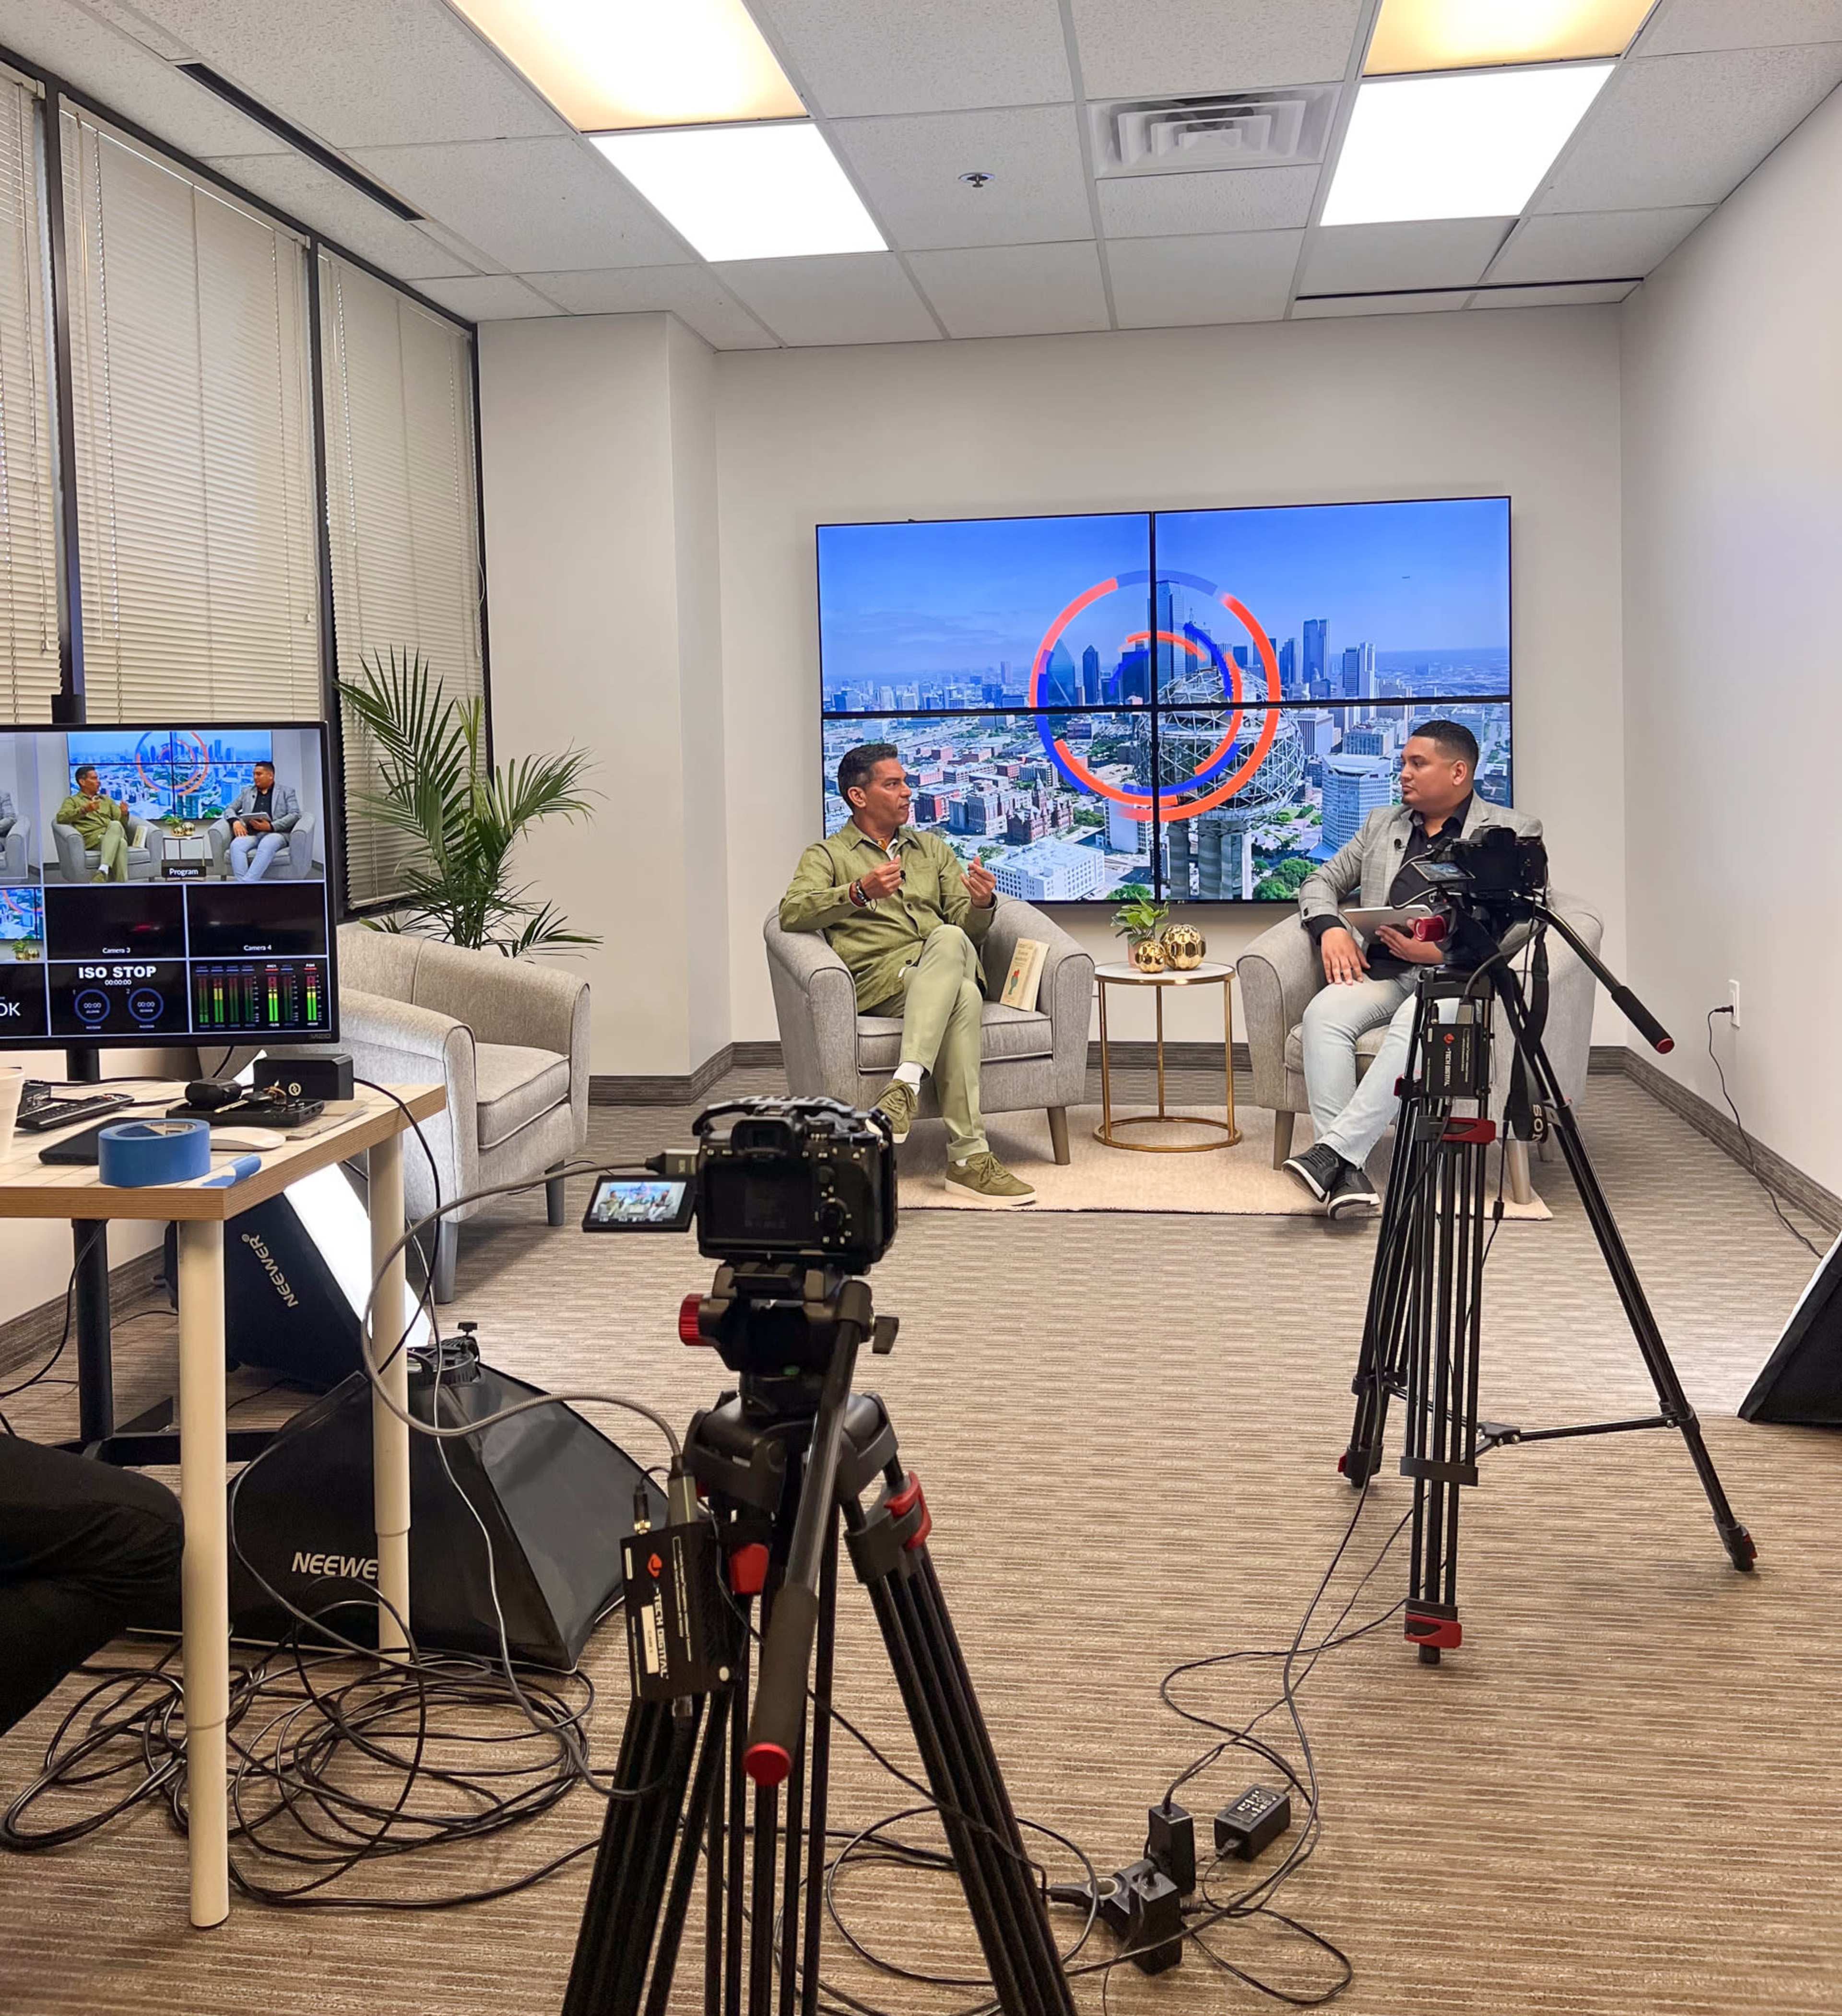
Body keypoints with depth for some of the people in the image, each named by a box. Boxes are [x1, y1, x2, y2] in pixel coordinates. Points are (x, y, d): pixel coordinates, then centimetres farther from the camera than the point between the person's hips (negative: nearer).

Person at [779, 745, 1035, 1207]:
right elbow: (792, 914, -5)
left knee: (950, 940, -37)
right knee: (964, 998, -37)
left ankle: (906, 1084, -48)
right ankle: (969, 1157, -43)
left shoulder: (932, 849, 29)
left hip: (946, 972, 3)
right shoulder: (827, 856, 16)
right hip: (880, 978, -3)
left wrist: (981, 904, -7)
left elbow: (967, 927, 19)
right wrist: (860, 892, -21)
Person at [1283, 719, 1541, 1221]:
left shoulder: (1513, 832, 10)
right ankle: (1347, 1175, -36)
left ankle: (1333, 1150, -41)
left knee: (1414, 1023, -39)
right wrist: (1330, 928, 2)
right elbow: (1321, 881, 27)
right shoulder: (1382, 824, 25)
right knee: (1325, 1012, -30)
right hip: (1382, 971, 4)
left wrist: (1439, 951, -16)